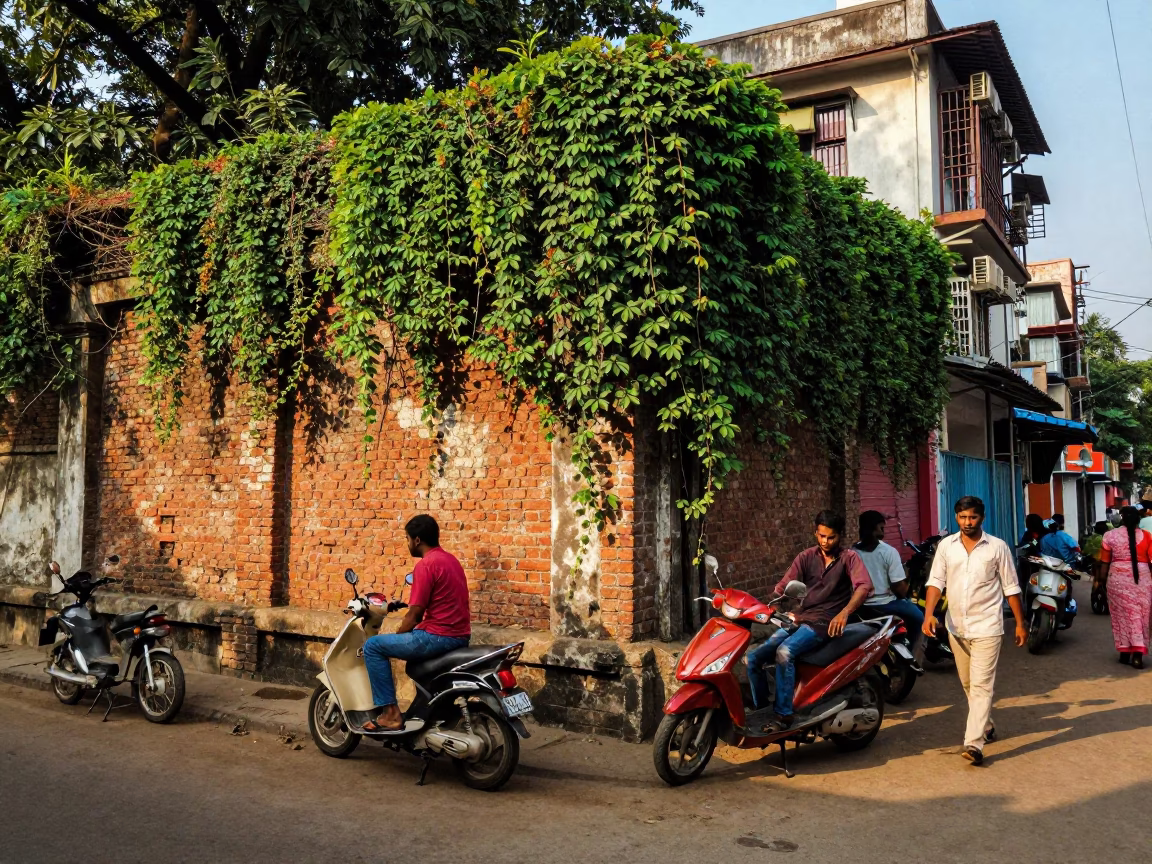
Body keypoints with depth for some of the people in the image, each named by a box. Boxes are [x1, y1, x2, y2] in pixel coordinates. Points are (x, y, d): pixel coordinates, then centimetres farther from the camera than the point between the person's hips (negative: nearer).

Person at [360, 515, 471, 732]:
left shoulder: (425, 565, -14)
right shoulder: (450, 559, 15)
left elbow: (415, 615, -13)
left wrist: (396, 636, 4)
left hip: (439, 636, -10)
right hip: (459, 635, 10)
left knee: (373, 646, -2)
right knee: (412, 640, 37)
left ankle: (390, 713, -2)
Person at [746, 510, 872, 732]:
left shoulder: (848, 557, 2)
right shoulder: (807, 557, 13)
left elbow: (864, 586, -16)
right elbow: (783, 587, 4)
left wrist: (844, 613, -32)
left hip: (825, 623, -5)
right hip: (799, 618, 5)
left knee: (784, 652, -33)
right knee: (754, 658, -11)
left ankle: (783, 714, -25)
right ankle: (761, 710, 2)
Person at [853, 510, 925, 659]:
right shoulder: (889, 552, -14)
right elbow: (899, 587, -13)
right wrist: (904, 595, 8)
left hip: (861, 609, 5)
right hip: (885, 605, -5)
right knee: (918, 618, 20)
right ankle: (914, 661, 18)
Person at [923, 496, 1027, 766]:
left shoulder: (998, 547, -3)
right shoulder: (946, 546, 3)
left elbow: (1011, 588, 2)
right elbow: (936, 581, -1)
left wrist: (1020, 623, 3)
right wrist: (929, 613, -14)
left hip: (986, 627, -4)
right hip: (956, 626, 4)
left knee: (981, 685, -11)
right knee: (968, 684, 17)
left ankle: (974, 743, -15)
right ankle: (986, 726, 37)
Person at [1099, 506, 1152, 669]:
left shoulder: (1110, 535, -1)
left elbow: (1105, 562, 2)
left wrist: (1103, 580, 11)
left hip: (1118, 578, 0)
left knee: (1121, 614, 10)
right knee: (1139, 616, 6)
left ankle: (1124, 652, 15)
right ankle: (1137, 654, -3)